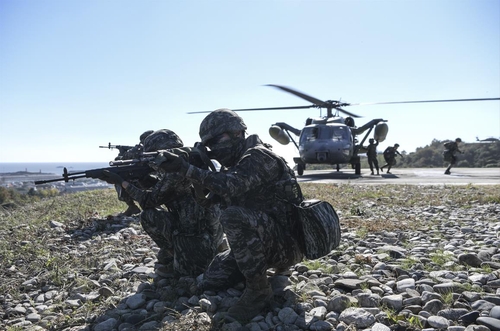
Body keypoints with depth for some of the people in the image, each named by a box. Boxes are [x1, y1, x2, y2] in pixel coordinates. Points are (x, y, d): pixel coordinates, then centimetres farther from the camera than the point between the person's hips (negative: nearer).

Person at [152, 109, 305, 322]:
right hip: (263, 242, 9)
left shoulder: (258, 157, -17)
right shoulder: (236, 165, 12)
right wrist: (180, 173, -3)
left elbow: (229, 187, -33)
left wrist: (186, 168, -31)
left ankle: (259, 290, -18)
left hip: (286, 241, -9)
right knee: (210, 283, 6)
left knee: (233, 216, -34)